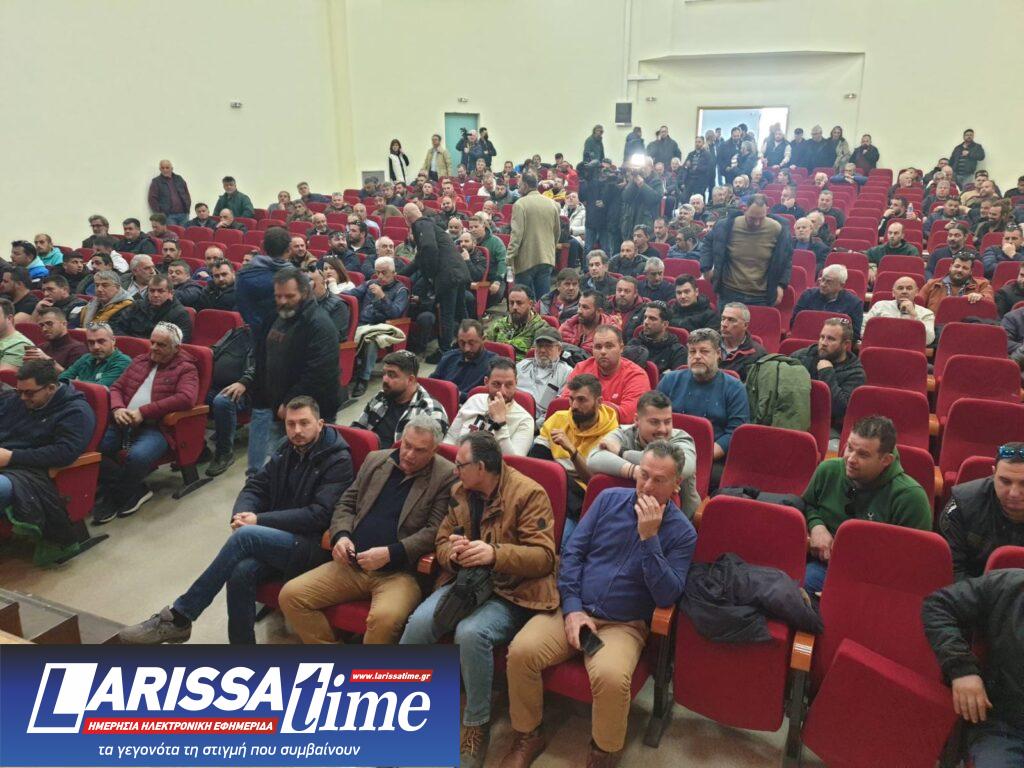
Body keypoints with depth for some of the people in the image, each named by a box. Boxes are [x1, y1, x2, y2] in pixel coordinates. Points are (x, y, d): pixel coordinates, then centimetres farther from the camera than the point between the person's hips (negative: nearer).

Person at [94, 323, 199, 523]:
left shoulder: (185, 369, 3)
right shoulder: (139, 361, 23)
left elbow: (186, 398, -15)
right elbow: (116, 388, 22)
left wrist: (143, 412, -17)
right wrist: (117, 409, -3)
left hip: (154, 427, -6)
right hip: (123, 423, 6)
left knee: (138, 456, -35)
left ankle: (113, 498, -3)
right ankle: (135, 490, -5)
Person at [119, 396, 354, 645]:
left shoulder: (338, 460, -9)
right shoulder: (288, 451, 13)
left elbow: (319, 515, -17)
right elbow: (255, 487, 13)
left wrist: (260, 520, -17)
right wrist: (242, 513, -11)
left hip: (314, 547, -6)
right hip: (279, 542, 6)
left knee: (246, 536, -28)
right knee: (242, 572, -27)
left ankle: (178, 617, -17)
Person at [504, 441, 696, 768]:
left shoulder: (682, 532, -3)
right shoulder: (610, 499, 4)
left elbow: (667, 596, -13)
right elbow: (572, 552, 4)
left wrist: (649, 537, -20)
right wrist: (572, 608, -6)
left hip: (624, 625, -2)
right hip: (576, 610, 3)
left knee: (611, 677, -33)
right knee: (520, 651, -22)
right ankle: (527, 736, 4)